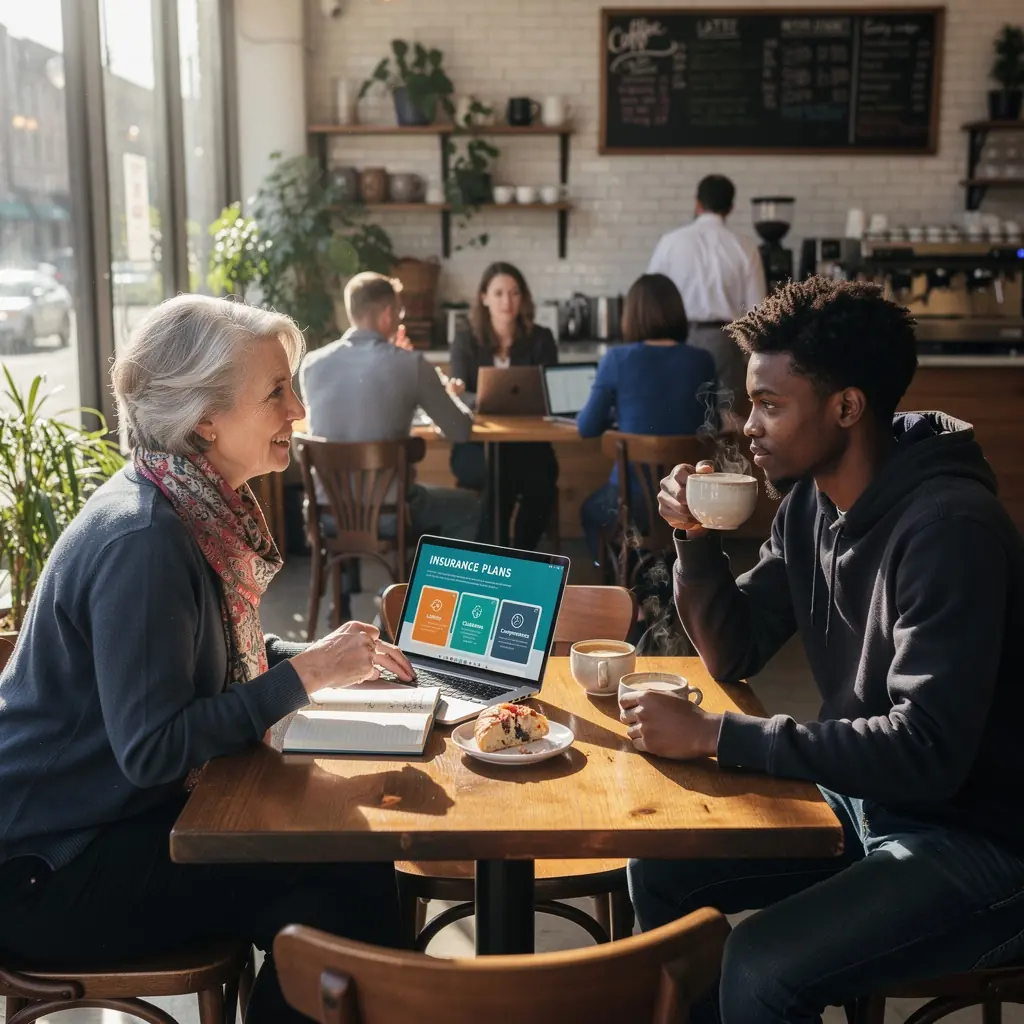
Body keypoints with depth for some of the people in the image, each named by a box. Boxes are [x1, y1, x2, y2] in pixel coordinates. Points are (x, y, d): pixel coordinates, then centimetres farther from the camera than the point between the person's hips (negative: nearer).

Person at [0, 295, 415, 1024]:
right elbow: (150, 750, -27)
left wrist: (328, 659, -1)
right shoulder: (141, 541, -25)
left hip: (126, 815, 9)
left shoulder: (200, 508, 3)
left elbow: (219, 658, 14)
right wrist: (305, 674, -22)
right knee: (347, 884, -17)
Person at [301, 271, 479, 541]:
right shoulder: (410, 363, -13)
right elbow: (460, 432, -5)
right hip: (388, 512, -4)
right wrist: (451, 394, 20)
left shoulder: (312, 363, -2)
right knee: (467, 506, 25)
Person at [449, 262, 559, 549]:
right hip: (476, 443, -1)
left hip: (528, 442, 1)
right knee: (499, 475, -35)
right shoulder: (466, 340, 4)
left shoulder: (540, 339, 6)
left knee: (540, 481, -31)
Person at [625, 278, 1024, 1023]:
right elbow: (736, 657, 7)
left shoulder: (948, 526, -26)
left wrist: (712, 736, -29)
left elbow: (925, 753, -31)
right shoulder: (811, 500, 0)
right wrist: (696, 542, -10)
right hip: (869, 799, 8)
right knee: (660, 871, 4)